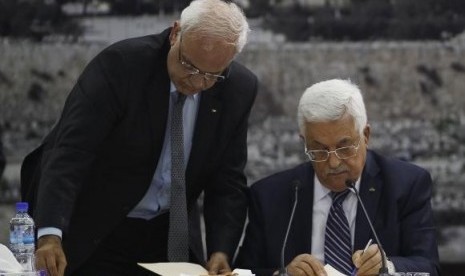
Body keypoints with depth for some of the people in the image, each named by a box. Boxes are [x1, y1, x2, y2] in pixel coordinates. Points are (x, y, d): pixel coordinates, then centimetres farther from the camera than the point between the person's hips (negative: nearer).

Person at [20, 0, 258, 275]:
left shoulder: (239, 89, -8)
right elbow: (70, 151, -29)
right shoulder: (121, 64, -22)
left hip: (170, 236, 4)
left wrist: (221, 252, -16)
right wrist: (50, 233, -41)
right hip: (95, 232, -4)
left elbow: (227, 180, -2)